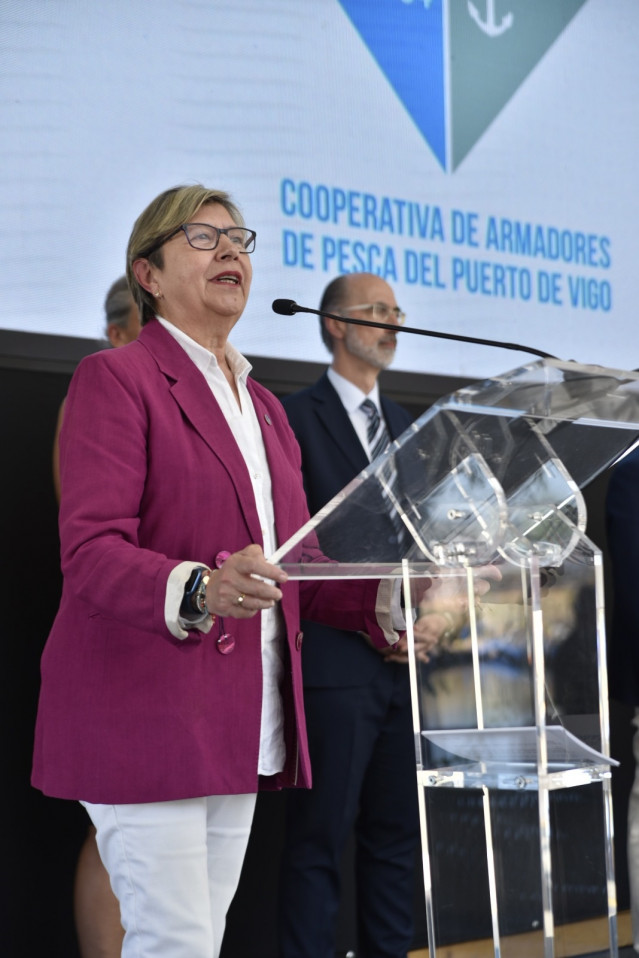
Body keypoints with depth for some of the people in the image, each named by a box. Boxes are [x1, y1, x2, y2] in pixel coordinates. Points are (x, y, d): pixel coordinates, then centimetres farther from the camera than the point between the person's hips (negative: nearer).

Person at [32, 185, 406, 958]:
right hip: (143, 715, -7)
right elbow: (90, 552, -16)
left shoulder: (263, 406, 21)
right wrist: (199, 590, -34)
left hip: (238, 728, 8)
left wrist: (388, 599, 2)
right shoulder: (114, 379, -5)